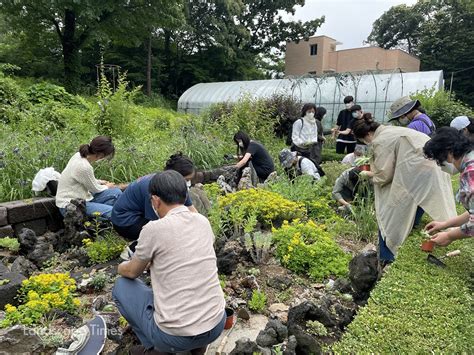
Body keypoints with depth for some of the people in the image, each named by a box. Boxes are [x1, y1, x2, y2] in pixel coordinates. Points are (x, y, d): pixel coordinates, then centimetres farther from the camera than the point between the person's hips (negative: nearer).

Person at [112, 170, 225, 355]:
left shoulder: (154, 229, -15)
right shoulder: (203, 222, 2)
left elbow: (132, 272, 4)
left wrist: (120, 268, 27)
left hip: (176, 336, -5)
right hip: (217, 325, 5)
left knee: (122, 286, 16)